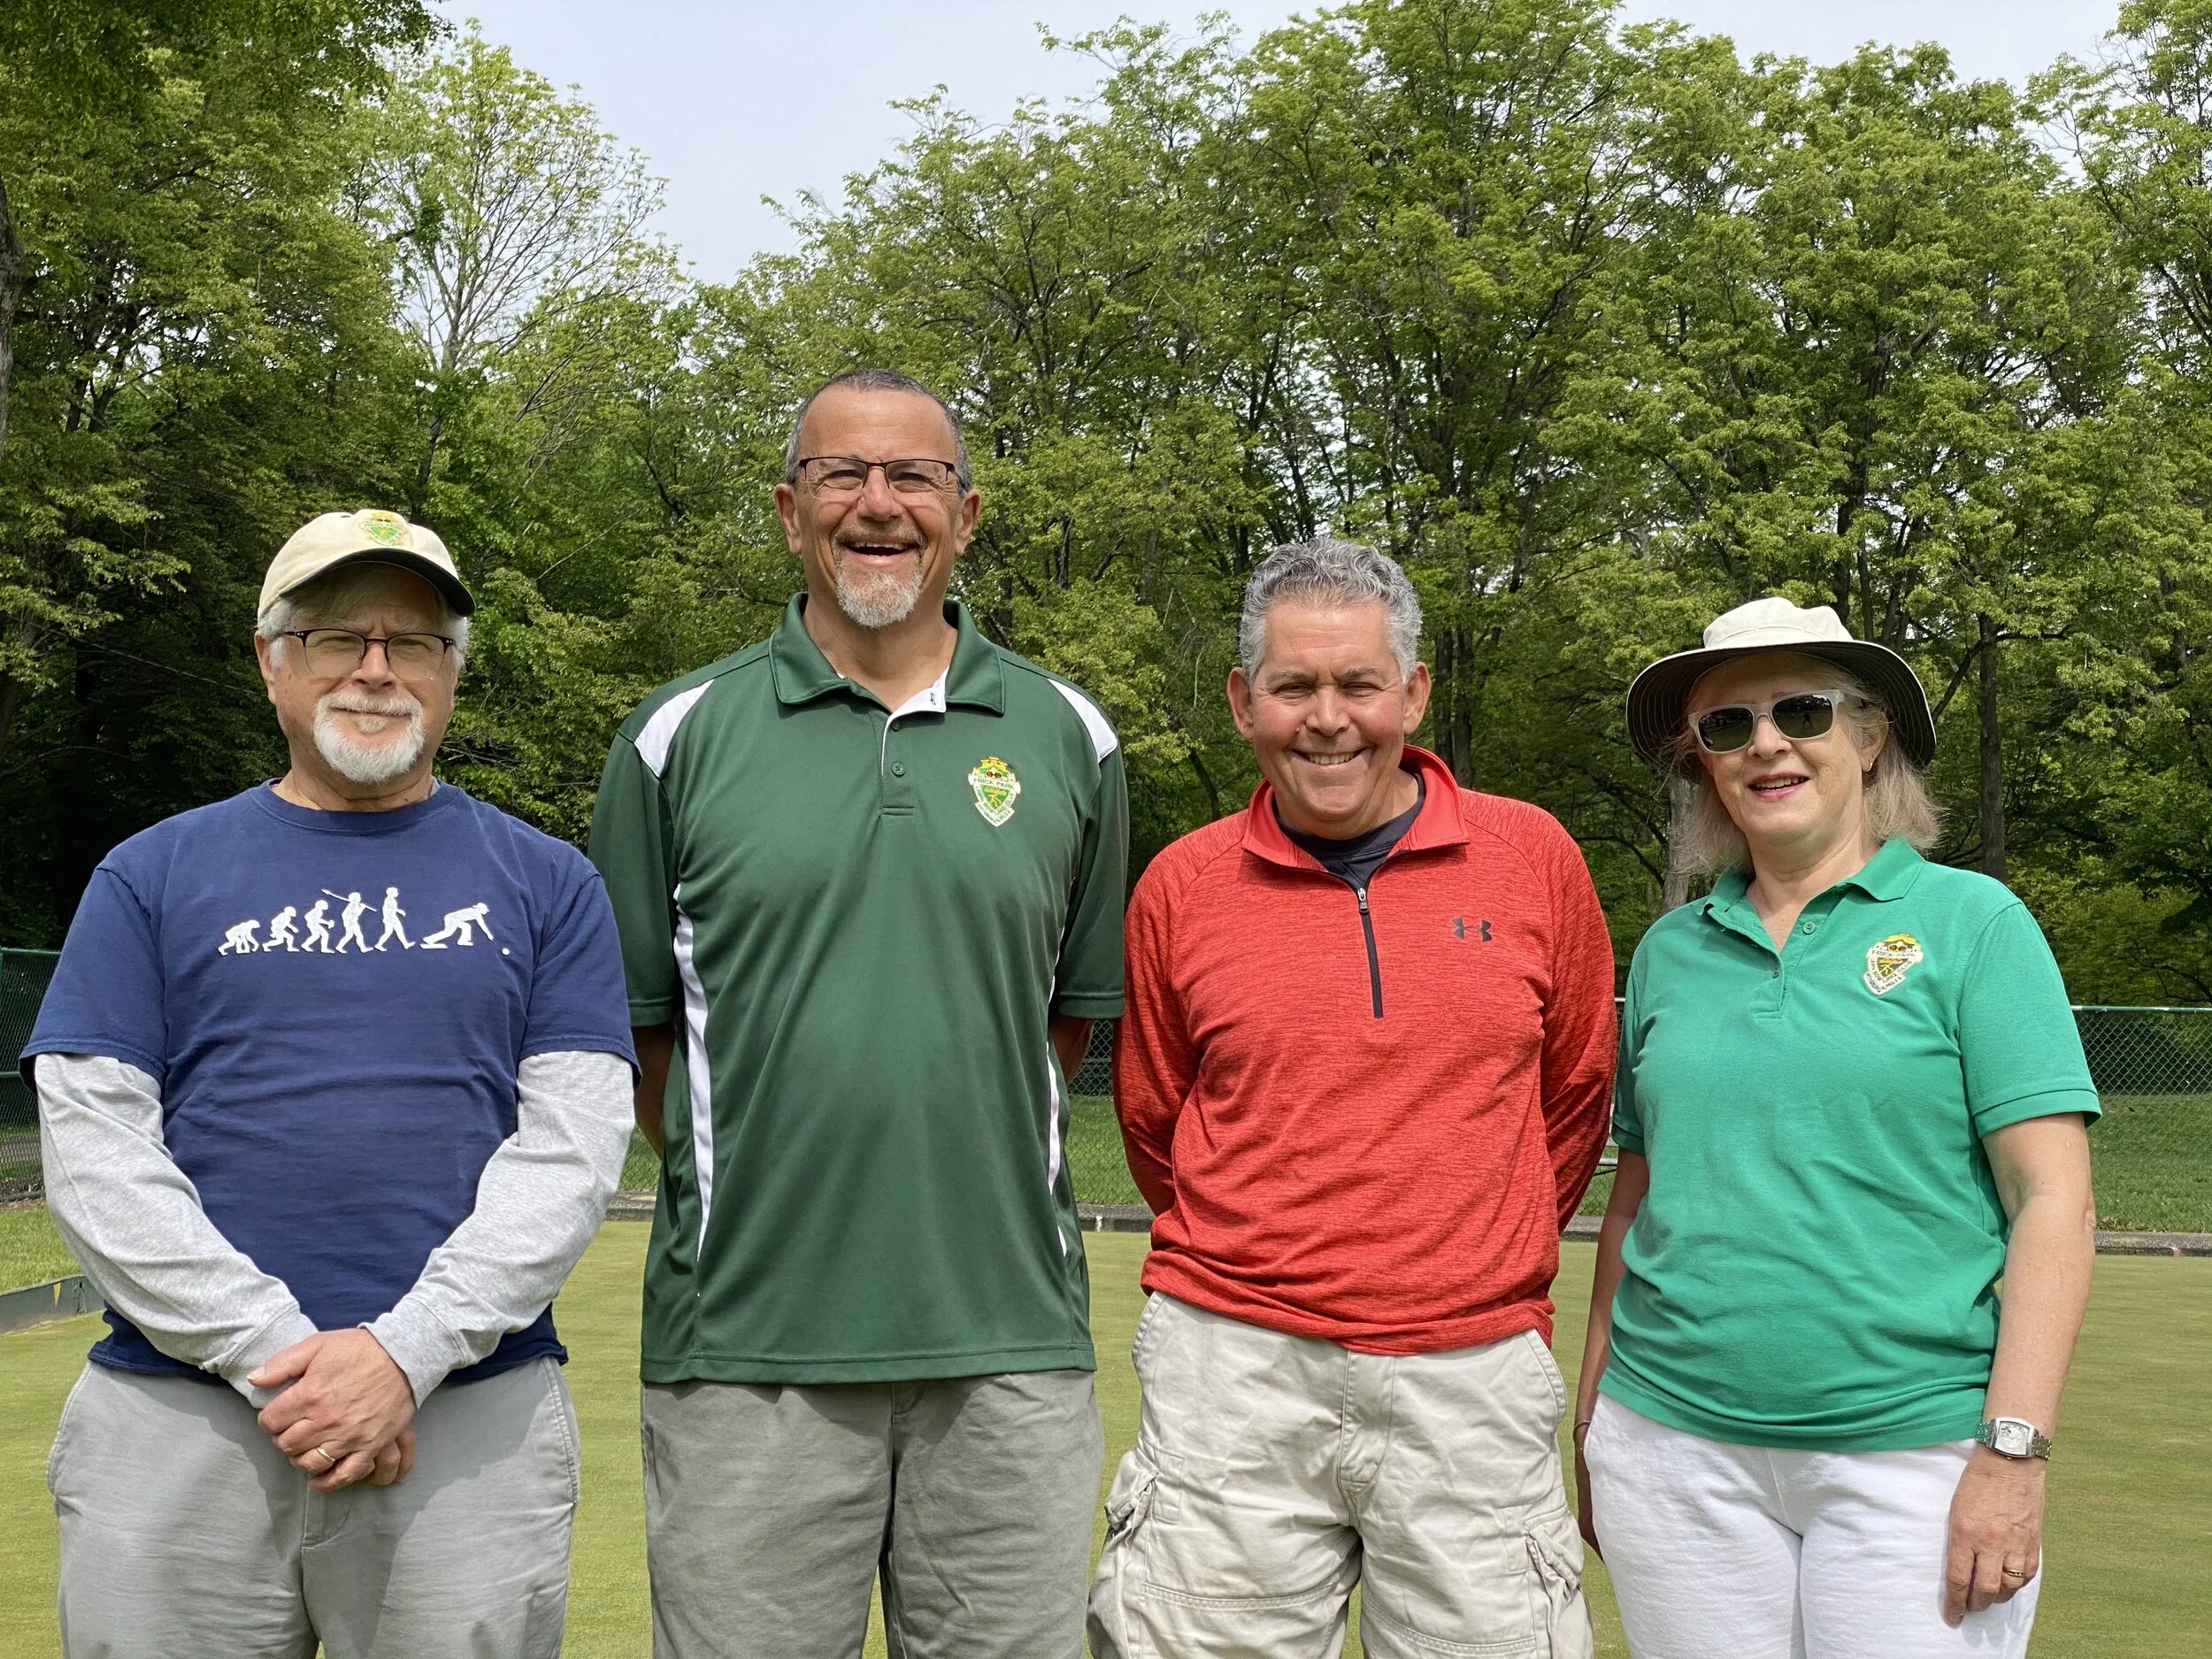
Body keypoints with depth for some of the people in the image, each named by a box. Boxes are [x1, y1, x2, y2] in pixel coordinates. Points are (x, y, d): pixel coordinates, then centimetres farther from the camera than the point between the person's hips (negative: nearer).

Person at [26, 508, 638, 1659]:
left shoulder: (546, 883, 7)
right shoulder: (153, 876, 8)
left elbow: (572, 1144, -2)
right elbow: (93, 1151, 0)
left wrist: (410, 1350, -14)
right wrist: (272, 1353, -10)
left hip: (466, 1423, 0)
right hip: (175, 1425, 1)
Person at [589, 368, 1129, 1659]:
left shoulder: (1068, 739, 7)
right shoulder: (681, 738, 3)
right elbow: (632, 1022, 8)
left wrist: (960, 1171, 9)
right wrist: (748, 1186, 6)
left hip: (1011, 1341, 1)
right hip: (745, 1345, -1)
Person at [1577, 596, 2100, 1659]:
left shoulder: (1972, 922, -2)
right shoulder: (1671, 949, 9)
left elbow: (2053, 1203, -7)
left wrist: (2013, 1451, -13)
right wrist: (1591, 1419, 10)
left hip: (1911, 1451, -3)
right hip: (1674, 1443, 3)